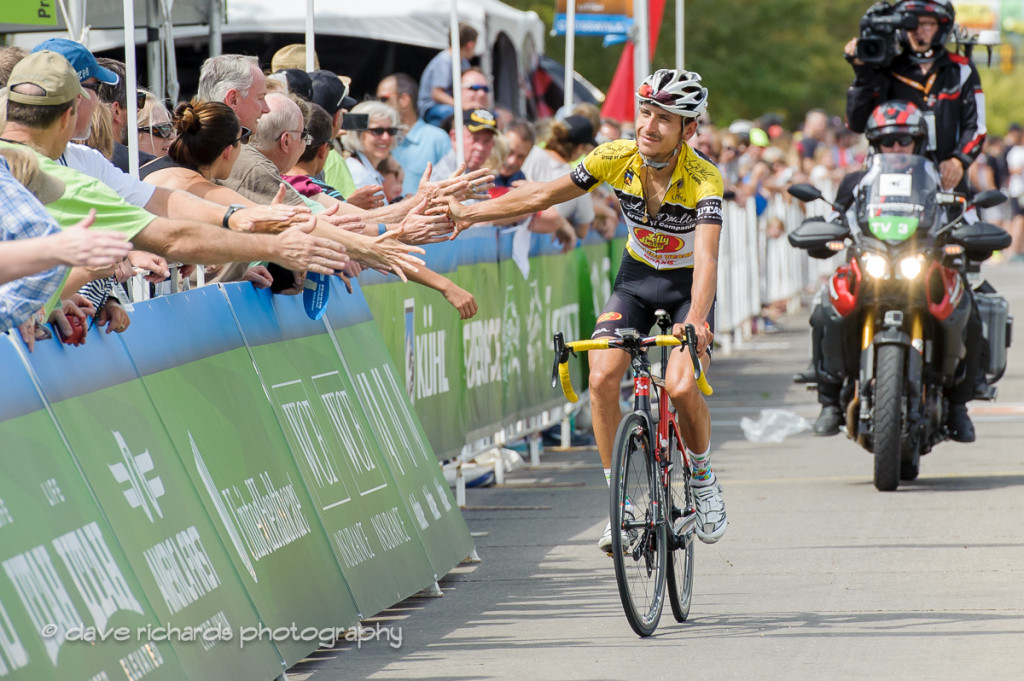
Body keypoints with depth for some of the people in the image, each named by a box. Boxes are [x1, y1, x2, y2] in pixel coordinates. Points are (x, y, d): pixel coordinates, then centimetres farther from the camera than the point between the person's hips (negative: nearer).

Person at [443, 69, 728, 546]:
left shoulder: (704, 179, -29)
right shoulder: (617, 159, -18)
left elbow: (706, 258, -41)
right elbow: (543, 195, -7)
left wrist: (696, 321, -57)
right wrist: (467, 213, -9)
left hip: (688, 287, -3)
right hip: (637, 277, 3)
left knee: (681, 387, -24)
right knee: (602, 376, -20)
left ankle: (704, 481, 6)